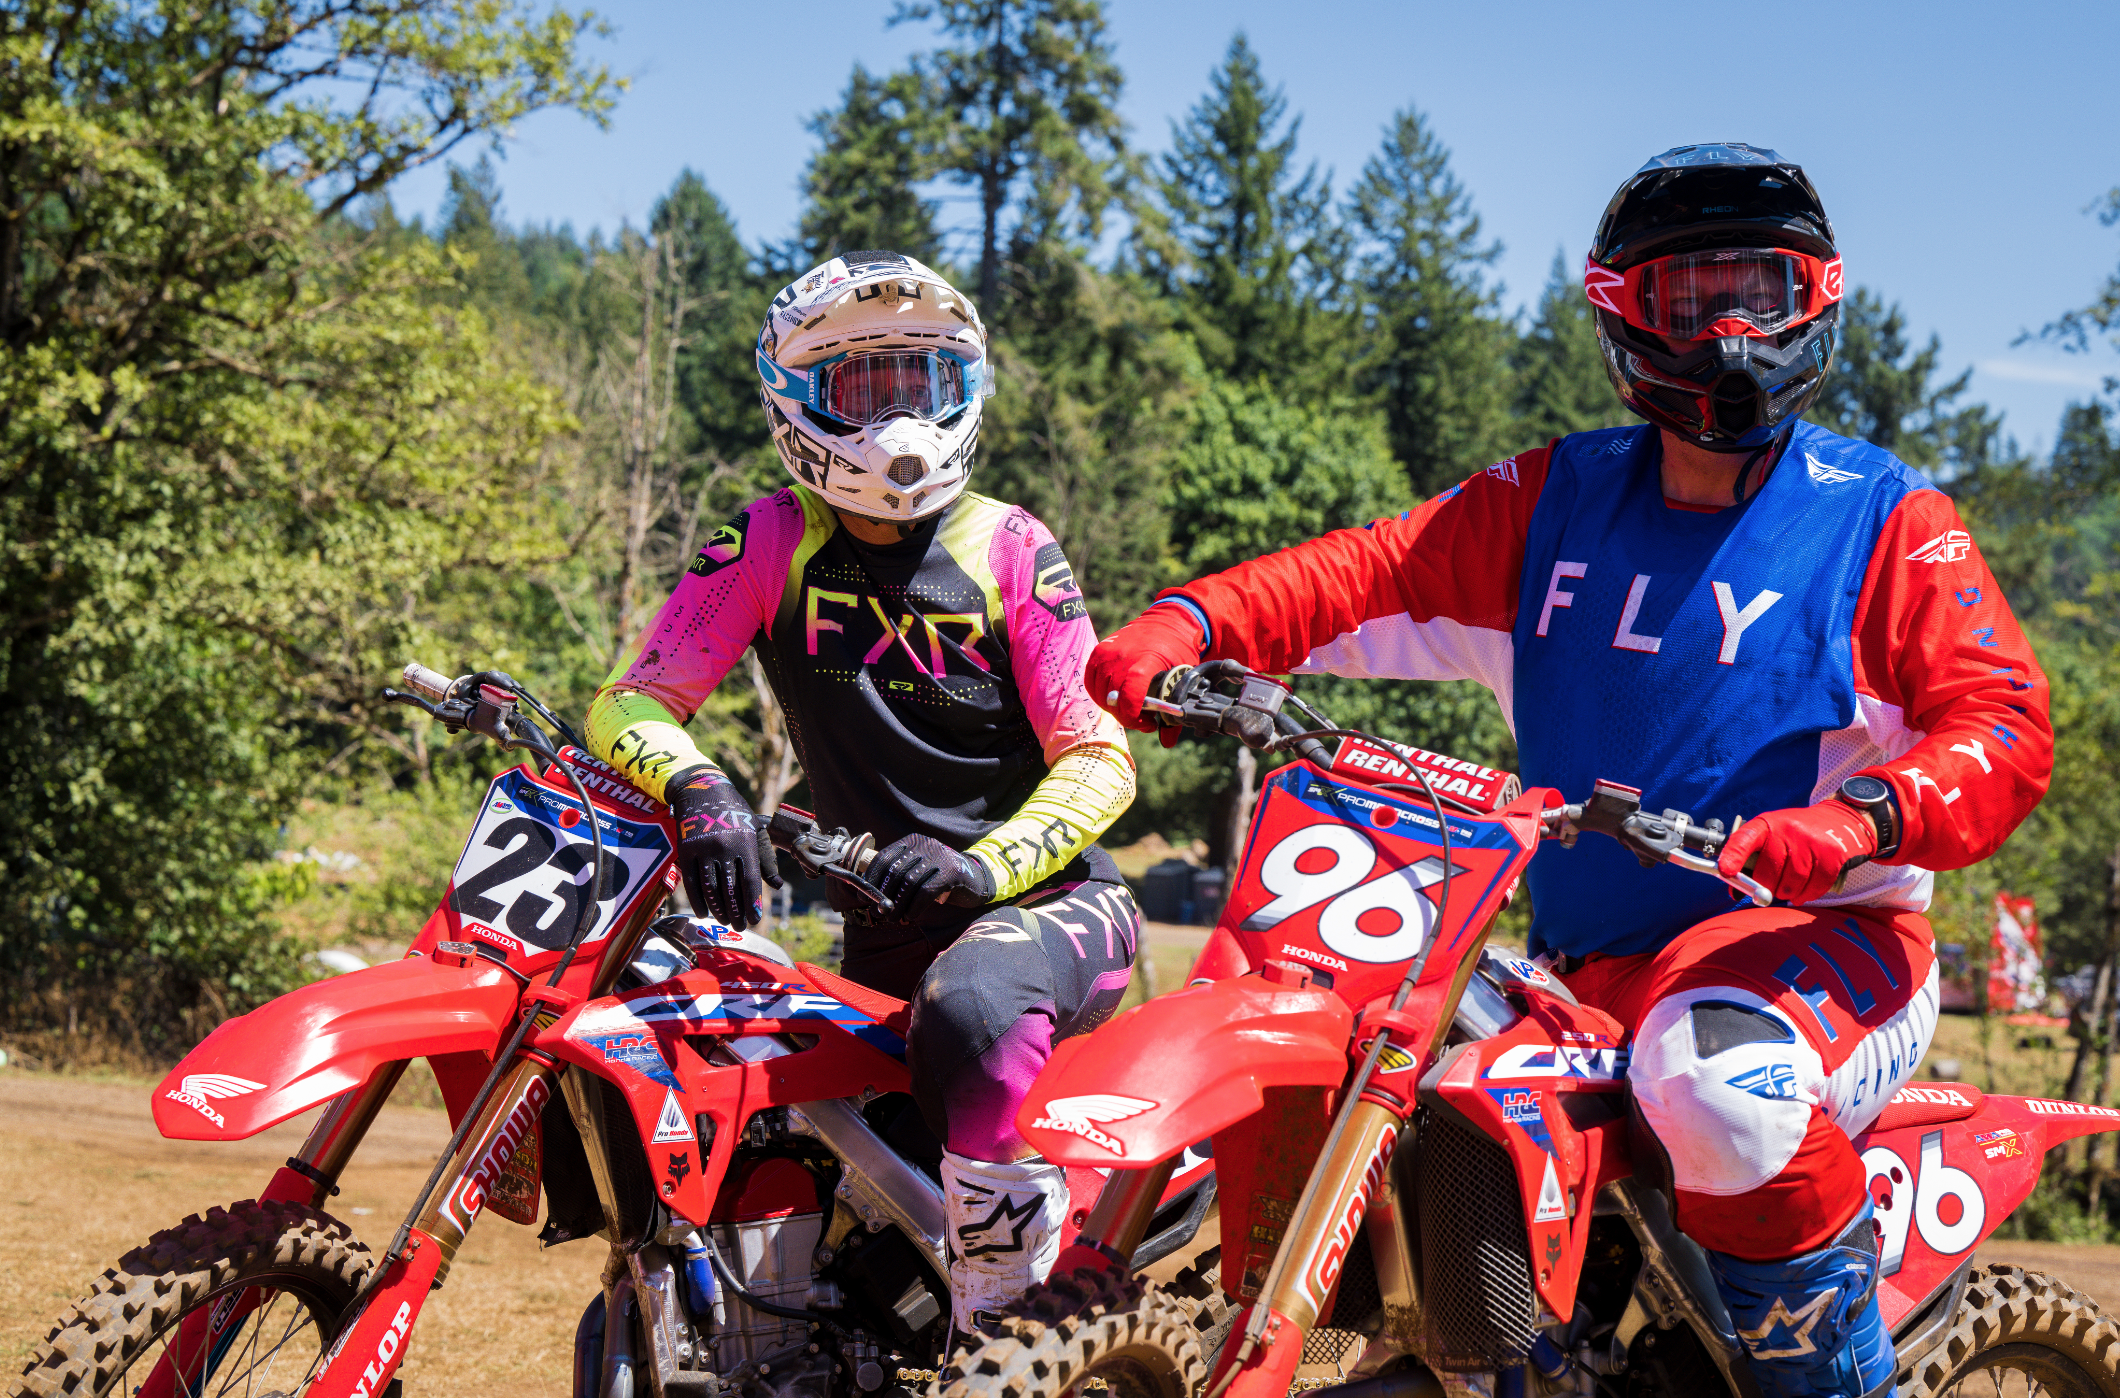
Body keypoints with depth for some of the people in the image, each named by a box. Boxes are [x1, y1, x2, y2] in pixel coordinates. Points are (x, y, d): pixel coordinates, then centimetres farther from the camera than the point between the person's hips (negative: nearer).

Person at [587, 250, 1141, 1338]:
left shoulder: (1009, 549, -1)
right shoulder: (770, 544, 3)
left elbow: (1098, 758, -5)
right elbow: (629, 701, -5)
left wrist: (985, 865, -24)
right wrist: (696, 788, -28)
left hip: (1051, 897, -3)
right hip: (885, 936, 4)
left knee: (968, 1008, -37)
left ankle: (1007, 1280, -25)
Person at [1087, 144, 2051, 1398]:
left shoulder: (1886, 522, 1)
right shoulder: (1558, 500, 13)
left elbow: (2003, 726, -9)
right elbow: (1377, 572, 3)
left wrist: (1864, 818, -31)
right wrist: (1185, 627, -16)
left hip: (1820, 941, -5)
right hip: (1584, 964, 5)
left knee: (1720, 1093, -39)